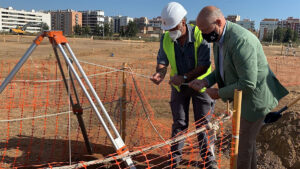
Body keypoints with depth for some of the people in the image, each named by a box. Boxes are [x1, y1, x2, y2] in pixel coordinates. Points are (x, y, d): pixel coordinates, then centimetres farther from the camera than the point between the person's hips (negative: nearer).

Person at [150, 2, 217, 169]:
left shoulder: (200, 35, -23)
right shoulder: (166, 39, -11)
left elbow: (204, 65, -25)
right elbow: (162, 61, -2)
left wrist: (184, 77, -33)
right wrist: (160, 73, -24)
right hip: (179, 86, 3)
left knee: (204, 123, 4)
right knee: (179, 123, 10)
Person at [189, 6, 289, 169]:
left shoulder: (240, 41, -31)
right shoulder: (219, 39, 1)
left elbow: (248, 84, -31)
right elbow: (221, 70, 14)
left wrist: (220, 93, -18)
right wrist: (205, 82, -4)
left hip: (255, 99, -9)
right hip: (242, 98, 10)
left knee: (243, 144, 4)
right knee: (247, 139, 25)